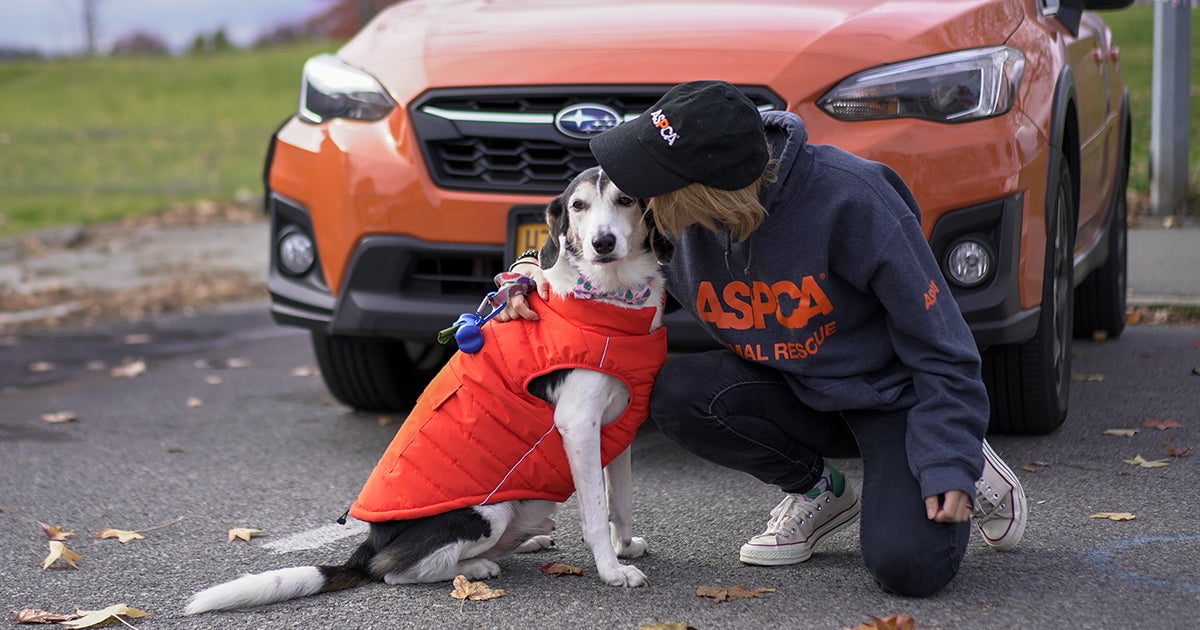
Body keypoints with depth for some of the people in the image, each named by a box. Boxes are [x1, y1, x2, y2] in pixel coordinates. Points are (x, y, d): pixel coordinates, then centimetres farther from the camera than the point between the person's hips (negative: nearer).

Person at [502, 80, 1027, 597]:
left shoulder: (846, 197, -29)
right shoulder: (677, 224, -14)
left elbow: (938, 338, -20)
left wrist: (950, 466, -22)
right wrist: (533, 272, -13)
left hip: (893, 394, -5)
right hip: (798, 393, 5)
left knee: (909, 568, -25)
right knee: (677, 395, -24)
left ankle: (971, 467, 10)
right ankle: (818, 492, 2)